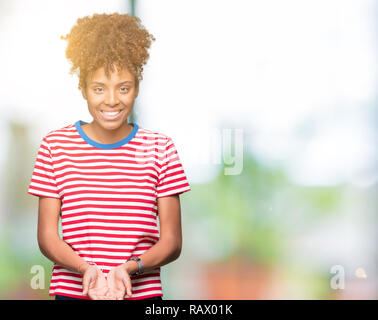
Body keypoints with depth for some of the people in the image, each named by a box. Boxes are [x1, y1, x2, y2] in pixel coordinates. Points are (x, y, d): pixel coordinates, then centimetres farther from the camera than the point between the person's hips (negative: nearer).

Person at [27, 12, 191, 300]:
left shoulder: (160, 147, 2)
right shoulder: (56, 144, 1)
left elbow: (172, 242, 0)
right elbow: (47, 237, 0)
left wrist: (129, 268, -17)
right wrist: (87, 268, -17)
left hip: (143, 292, 0)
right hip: (72, 290, 0)